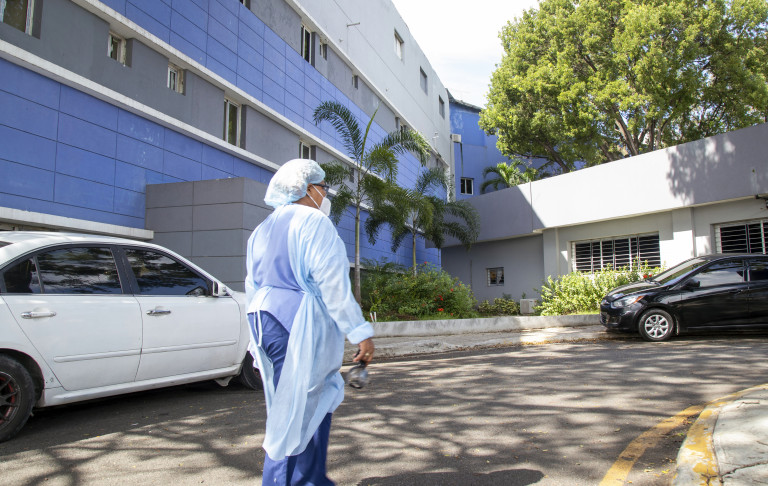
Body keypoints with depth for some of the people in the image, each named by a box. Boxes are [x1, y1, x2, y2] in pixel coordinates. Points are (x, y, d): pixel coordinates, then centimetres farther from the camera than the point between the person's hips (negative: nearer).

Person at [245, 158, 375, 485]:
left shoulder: (263, 229, 18)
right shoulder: (314, 223, -8)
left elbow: (254, 286, 19)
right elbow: (333, 284, -16)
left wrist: (260, 336, 25)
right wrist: (361, 332, -14)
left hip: (265, 320, 9)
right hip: (301, 326, -9)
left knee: (318, 402, 18)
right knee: (297, 414, -2)